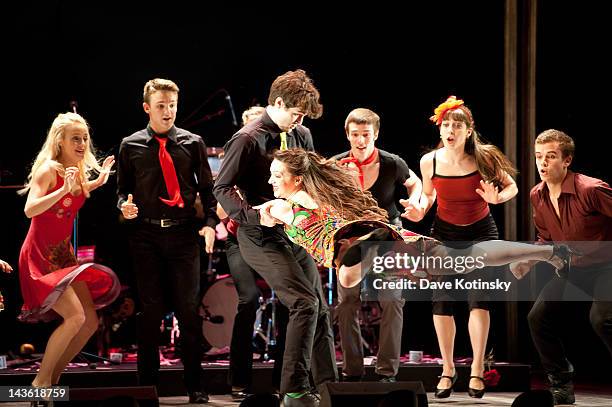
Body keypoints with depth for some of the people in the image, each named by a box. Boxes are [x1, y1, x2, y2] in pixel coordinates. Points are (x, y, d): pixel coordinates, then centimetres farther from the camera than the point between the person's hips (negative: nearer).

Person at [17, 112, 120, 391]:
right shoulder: (49, 169, -15)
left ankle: (53, 378, 17)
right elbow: (30, 210, -29)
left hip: (63, 255, 9)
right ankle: (40, 382, -9)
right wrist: (64, 189, -38)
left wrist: (99, 181, 20)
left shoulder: (80, 171, 8)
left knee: (90, 322, 6)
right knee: (75, 316, -22)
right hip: (40, 257, -9)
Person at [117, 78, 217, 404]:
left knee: (189, 309, 1)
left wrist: (210, 223, -7)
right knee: (149, 309, 3)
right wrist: (124, 206, -10)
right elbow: (123, 188, 12)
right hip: (145, 234, 0)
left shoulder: (192, 143, 6)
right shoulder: (131, 146, 6)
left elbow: (207, 188, 7)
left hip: (183, 233, 0)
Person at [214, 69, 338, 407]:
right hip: (262, 239, -8)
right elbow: (222, 188, -11)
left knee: (320, 310, 6)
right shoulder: (248, 139, -12)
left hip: (294, 234, 8)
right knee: (305, 303, -18)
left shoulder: (301, 135, 9)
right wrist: (255, 215, -24)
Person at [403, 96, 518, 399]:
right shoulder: (429, 162, -11)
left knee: (478, 298, -15)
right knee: (441, 302, -3)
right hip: (445, 233, 2)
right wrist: (420, 210, -12)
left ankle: (477, 371, -5)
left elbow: (511, 186, -2)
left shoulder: (484, 158, -17)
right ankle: (448, 369, 15)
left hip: (481, 232, -2)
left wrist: (497, 198, -23)